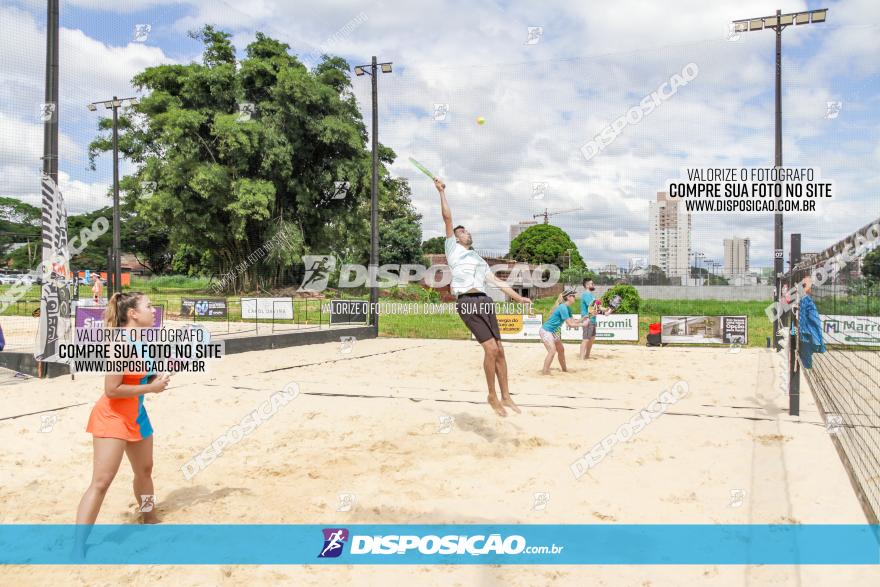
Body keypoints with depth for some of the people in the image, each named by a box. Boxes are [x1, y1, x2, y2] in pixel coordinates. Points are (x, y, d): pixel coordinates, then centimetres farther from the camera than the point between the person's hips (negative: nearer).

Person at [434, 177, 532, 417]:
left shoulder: (478, 259, 31)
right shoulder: (453, 249, 14)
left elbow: (496, 281, 27)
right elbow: (447, 218, 7)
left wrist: (518, 297, 20)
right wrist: (442, 192, 8)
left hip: (485, 302, 6)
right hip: (467, 303, -6)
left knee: (499, 351, 2)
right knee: (491, 349, -15)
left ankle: (506, 396, 11)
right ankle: (492, 396, -2)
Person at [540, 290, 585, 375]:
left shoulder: (568, 308, 7)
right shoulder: (563, 307, -23)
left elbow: (572, 321, 10)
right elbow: (570, 324, -24)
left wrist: (582, 319, -4)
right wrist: (582, 324, -14)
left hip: (553, 332, 11)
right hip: (546, 330, -11)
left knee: (561, 350, 20)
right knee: (552, 350, -24)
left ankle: (564, 369, 36)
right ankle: (545, 372, -23)